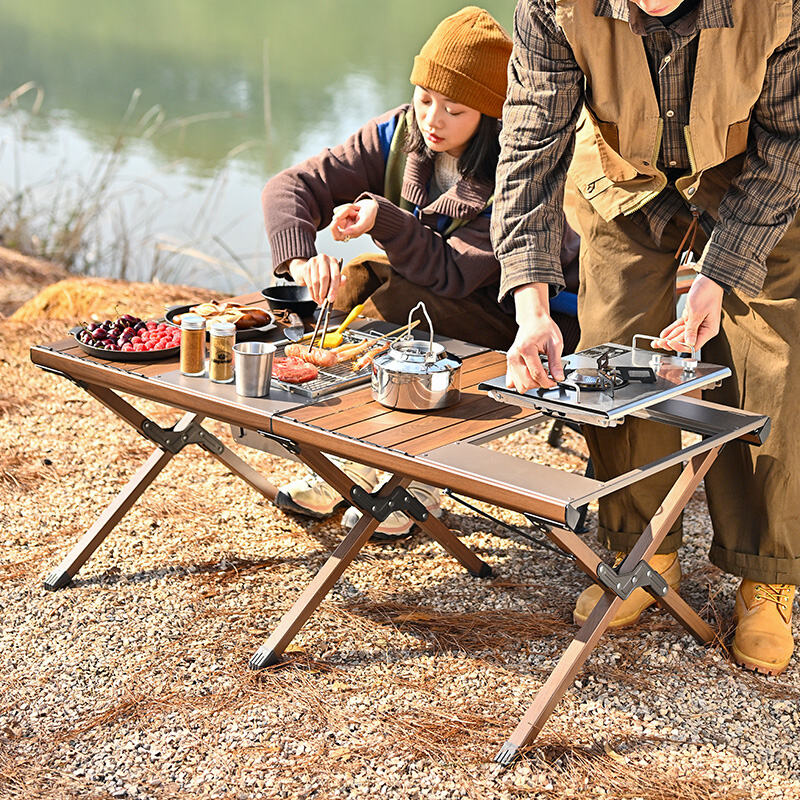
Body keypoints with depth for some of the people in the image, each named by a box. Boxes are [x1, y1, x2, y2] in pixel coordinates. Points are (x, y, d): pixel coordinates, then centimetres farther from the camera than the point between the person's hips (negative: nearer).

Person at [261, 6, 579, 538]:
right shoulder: (397, 136, -10)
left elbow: (453, 272, -31)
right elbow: (290, 187, -17)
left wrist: (383, 218, -44)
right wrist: (300, 257, -36)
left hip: (507, 319, -5)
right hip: (424, 292, 6)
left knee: (397, 300, -30)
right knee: (351, 281, -22)